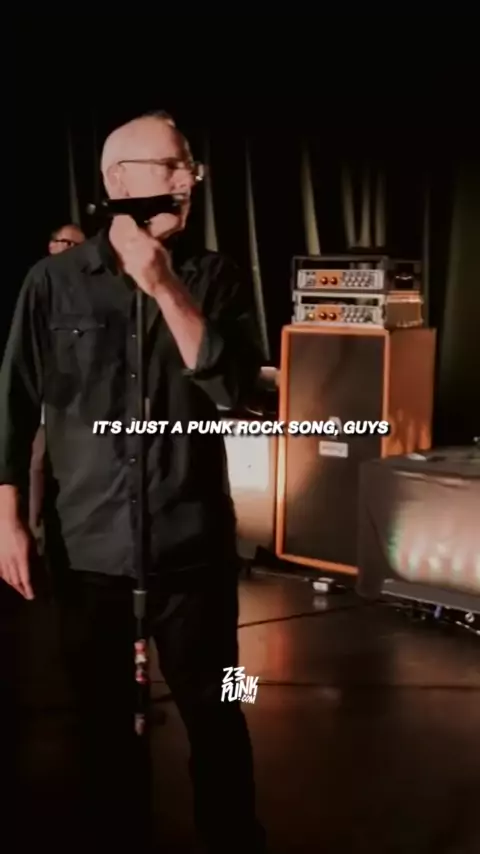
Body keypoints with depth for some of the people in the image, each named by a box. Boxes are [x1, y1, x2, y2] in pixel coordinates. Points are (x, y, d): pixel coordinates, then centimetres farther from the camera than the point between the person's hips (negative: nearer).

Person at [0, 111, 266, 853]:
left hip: (192, 539, 0)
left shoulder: (213, 277, 1)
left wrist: (166, 289, -17)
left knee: (213, 709, 8)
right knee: (103, 713, 15)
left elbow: (235, 386, -11)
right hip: (86, 540, 0)